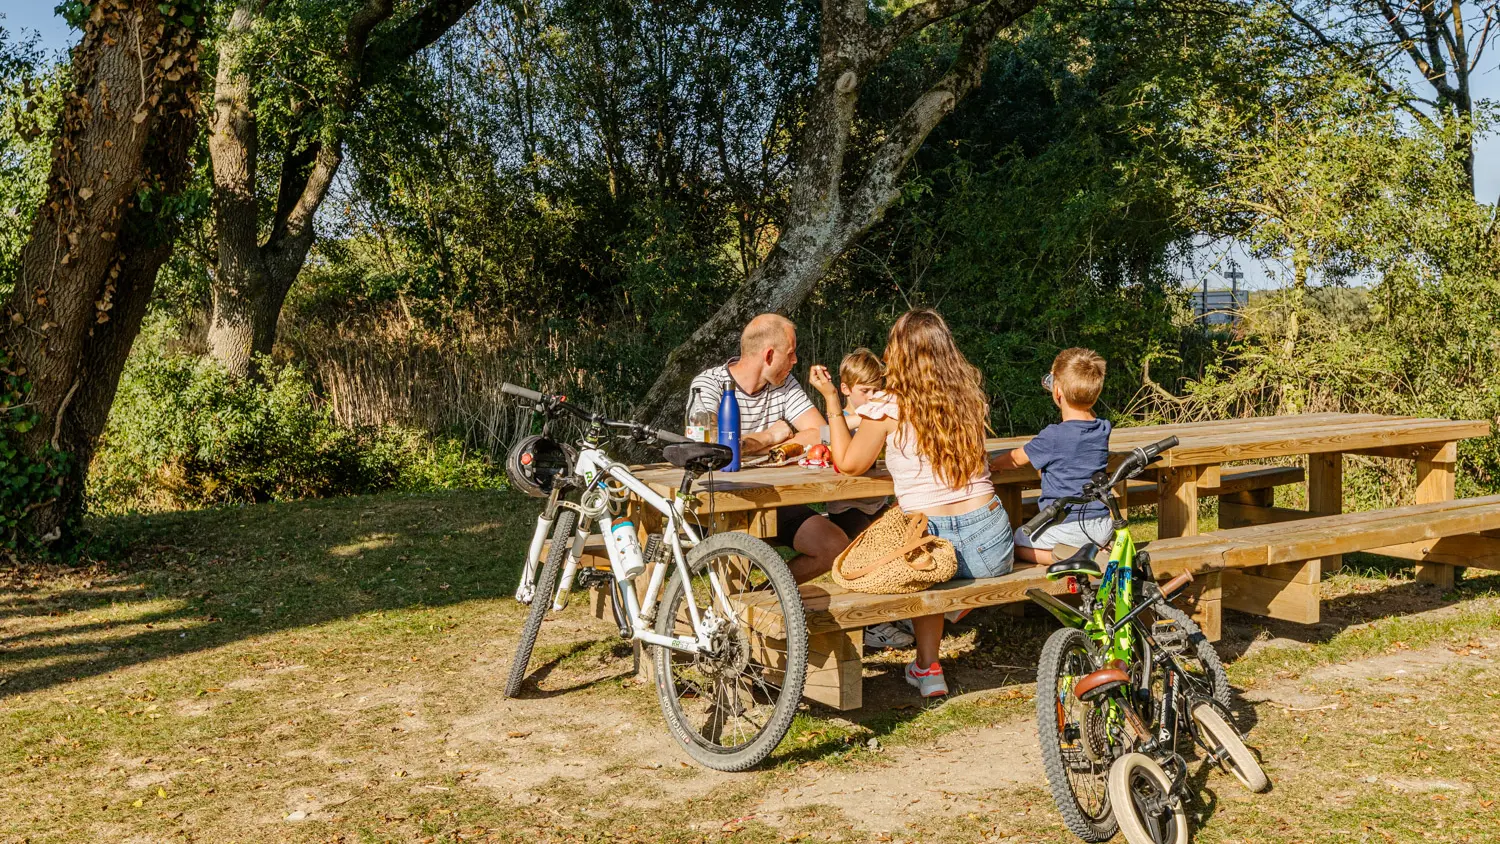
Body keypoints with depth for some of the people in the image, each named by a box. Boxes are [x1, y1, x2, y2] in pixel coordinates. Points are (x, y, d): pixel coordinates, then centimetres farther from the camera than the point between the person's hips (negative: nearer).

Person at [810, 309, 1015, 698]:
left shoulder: (888, 408, -6)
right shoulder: (972, 397, 7)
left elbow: (849, 463, 9)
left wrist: (830, 398, 15)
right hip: (991, 548, 3)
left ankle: (928, 665, 25)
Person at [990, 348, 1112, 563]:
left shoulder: (1053, 437, -17)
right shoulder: (1103, 430, -1)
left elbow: (1016, 458, 0)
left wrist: (991, 464, 19)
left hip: (1065, 528, -5)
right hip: (1101, 527, 5)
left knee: (1017, 543, 17)